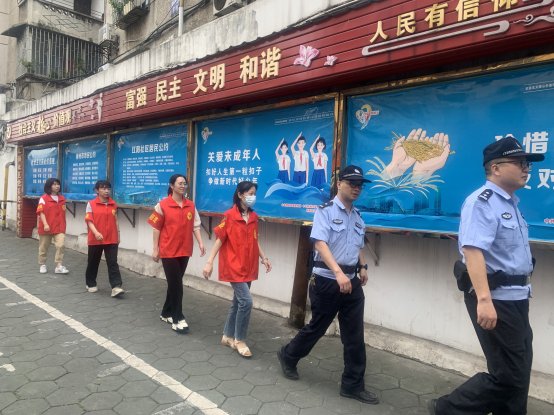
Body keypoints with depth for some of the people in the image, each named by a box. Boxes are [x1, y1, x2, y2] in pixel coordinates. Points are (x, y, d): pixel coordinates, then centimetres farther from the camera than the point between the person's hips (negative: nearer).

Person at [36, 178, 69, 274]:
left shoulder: (62, 199, 8)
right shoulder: (44, 198, -6)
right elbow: (41, 212, -12)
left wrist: (63, 226, 16)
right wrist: (45, 224, -22)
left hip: (59, 227, 3)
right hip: (46, 227, -2)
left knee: (61, 245, -13)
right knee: (43, 247, 12)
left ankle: (59, 266, -10)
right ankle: (42, 265, 28)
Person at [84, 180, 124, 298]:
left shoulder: (114, 205, 7)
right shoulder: (91, 204, -3)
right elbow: (89, 221, -9)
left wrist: (118, 236, 11)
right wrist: (96, 232, -24)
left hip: (111, 239, 2)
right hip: (95, 239, -1)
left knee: (113, 263, -6)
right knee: (93, 262, 14)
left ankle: (116, 287, -11)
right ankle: (91, 284, 33)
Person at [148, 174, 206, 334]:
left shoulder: (191, 205, 5)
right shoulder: (163, 205, -7)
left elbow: (195, 225, 6)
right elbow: (156, 228, -5)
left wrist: (200, 242, -6)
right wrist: (155, 249, -6)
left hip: (184, 250, 5)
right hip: (168, 251, -5)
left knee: (175, 283, 14)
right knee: (176, 284, -3)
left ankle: (166, 313, 29)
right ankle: (178, 319, 6)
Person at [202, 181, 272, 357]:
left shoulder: (253, 217, 7)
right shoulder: (230, 216, -11)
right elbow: (220, 239, -10)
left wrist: (263, 257, 9)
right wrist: (209, 262, -13)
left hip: (249, 267, 7)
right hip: (234, 266, -7)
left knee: (238, 302, 14)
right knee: (246, 301, -12)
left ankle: (227, 336, 30)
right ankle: (239, 340, 7)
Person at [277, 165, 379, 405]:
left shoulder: (358, 217, 12)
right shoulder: (325, 211, -8)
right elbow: (320, 243, -21)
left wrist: (362, 267, 8)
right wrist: (338, 272, -32)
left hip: (352, 282, 6)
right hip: (326, 281, -6)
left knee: (355, 336, 7)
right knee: (317, 327, 10)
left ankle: (353, 385, 21)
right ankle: (288, 357, 35)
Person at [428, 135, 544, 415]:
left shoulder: (510, 203, 14)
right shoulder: (482, 202, -17)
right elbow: (473, 250, -29)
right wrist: (484, 299, -36)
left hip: (515, 297, 10)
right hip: (495, 299, -10)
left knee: (519, 374, 17)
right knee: (508, 376, -4)